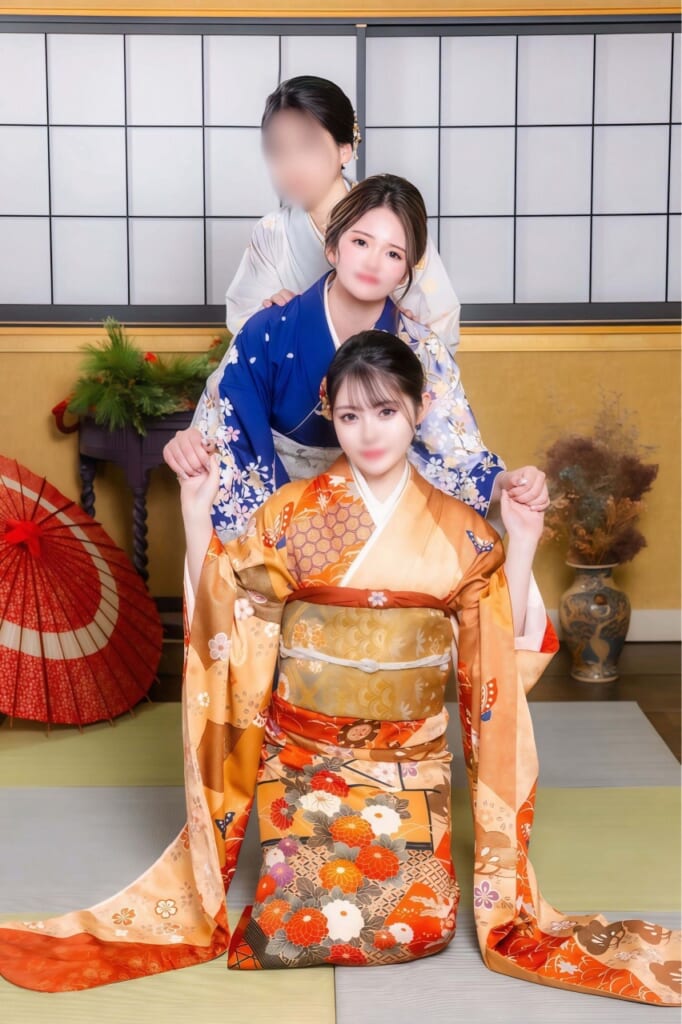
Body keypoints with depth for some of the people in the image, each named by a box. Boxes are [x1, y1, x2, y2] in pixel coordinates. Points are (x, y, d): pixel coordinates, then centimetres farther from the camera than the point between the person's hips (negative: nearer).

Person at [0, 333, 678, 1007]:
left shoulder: (458, 530, 0)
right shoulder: (293, 514, -3)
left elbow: (501, 652, -1)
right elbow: (224, 615, -6)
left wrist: (522, 542, -10)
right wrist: (196, 513, -15)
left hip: (409, 762, 1)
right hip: (305, 754, -1)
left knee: (421, 926, -7)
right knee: (291, 929, -9)